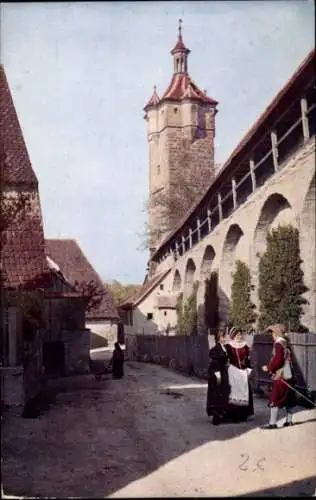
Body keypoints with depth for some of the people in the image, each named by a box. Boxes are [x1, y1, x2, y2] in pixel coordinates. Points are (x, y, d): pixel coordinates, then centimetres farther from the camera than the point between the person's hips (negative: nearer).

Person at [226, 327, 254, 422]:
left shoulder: (245, 346, 10)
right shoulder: (229, 346, 0)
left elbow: (248, 359, 9)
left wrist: (248, 369, 1)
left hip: (243, 371, 3)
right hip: (233, 371, -3)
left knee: (244, 391, 3)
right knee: (234, 391, -6)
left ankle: (243, 414, 11)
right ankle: (234, 414, -1)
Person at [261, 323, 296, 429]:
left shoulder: (278, 344, -14)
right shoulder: (286, 344, 13)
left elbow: (277, 360, -21)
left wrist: (268, 367, -8)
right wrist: (271, 366, 17)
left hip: (280, 377, -9)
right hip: (289, 375, 9)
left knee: (274, 400, -7)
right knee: (289, 399, 15)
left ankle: (272, 423, -8)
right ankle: (289, 420, 22)